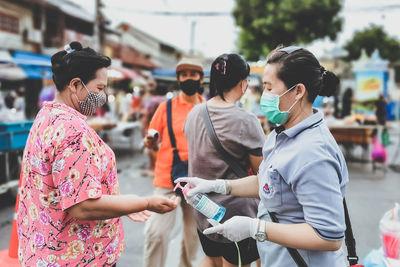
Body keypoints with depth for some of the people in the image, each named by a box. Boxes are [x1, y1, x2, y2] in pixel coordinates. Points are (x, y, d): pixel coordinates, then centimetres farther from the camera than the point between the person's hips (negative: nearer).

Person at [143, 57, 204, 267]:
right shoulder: (166, 106, 2)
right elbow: (153, 142, 5)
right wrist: (151, 143, -17)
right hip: (167, 179, -2)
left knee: (194, 233, 12)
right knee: (157, 232, -7)